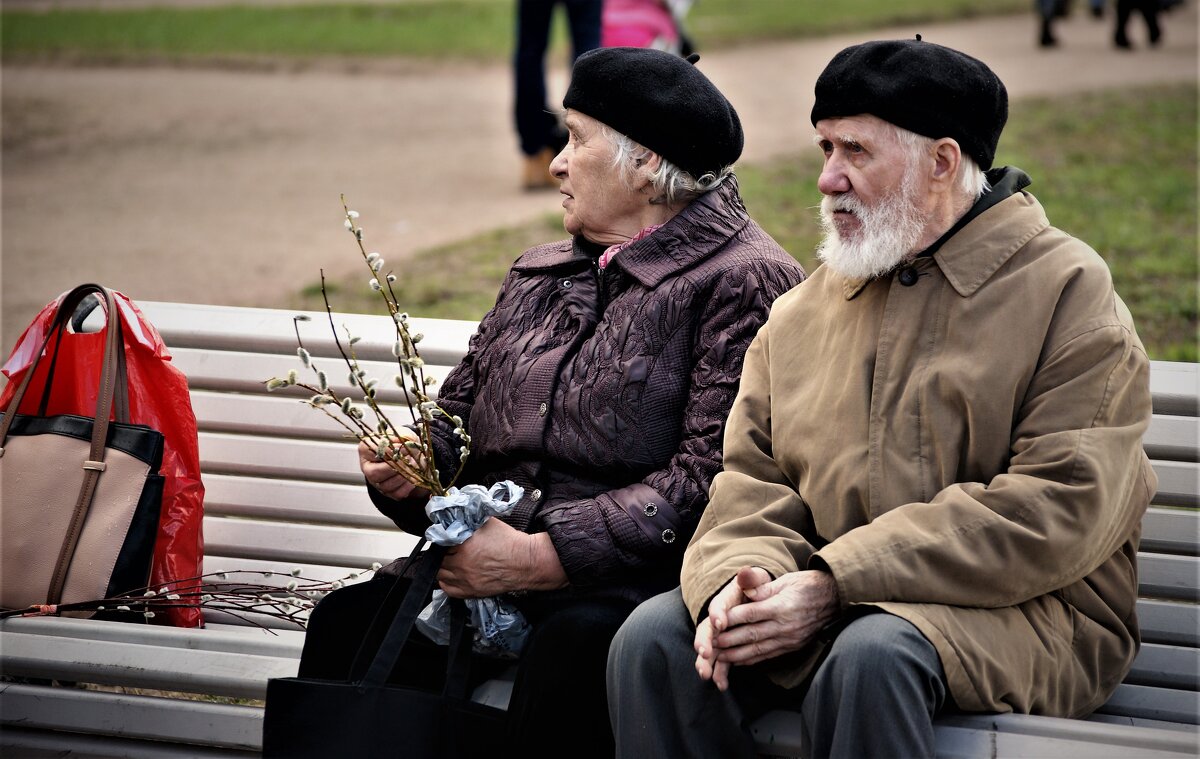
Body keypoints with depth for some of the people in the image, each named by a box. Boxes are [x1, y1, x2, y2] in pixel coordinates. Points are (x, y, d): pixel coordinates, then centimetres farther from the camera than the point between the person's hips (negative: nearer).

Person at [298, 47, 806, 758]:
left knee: (575, 646, -39)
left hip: (633, 581, -6)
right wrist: (404, 468, 0)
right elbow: (459, 409, 25)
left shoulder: (745, 282, -4)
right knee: (346, 625, -21)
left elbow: (710, 479, -14)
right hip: (487, 562, 6)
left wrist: (541, 557, -18)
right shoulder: (537, 277, 23)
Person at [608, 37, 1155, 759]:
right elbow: (752, 479, 12)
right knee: (655, 638, -19)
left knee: (871, 655, -36)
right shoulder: (799, 314, 16)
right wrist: (737, 576, -15)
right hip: (829, 607, 5)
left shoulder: (1067, 290, -3)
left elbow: (1061, 512, -14)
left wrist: (833, 584, -18)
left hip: (1026, 613, -5)